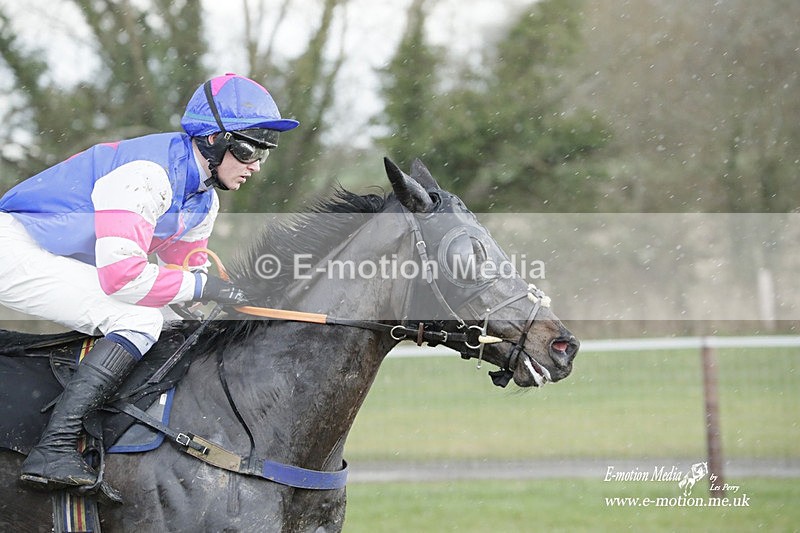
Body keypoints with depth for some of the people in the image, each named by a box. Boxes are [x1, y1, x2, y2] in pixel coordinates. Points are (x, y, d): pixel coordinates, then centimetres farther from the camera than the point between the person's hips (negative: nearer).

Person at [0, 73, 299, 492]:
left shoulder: (203, 202, 8)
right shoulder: (149, 173, -24)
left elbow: (184, 268, 16)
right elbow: (121, 273, -31)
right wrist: (200, 285, -22)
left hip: (61, 261, 11)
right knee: (139, 319, -23)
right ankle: (53, 449, -28)